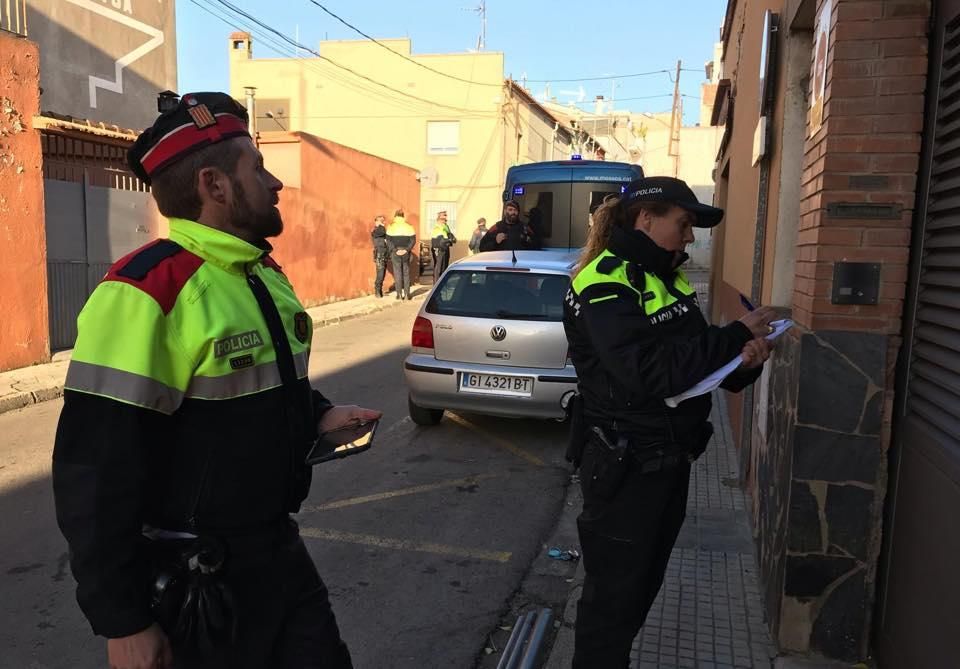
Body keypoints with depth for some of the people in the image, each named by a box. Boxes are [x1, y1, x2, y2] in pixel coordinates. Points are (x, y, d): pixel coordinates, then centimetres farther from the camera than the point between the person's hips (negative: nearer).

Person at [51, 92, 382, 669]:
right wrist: (122, 622, -16)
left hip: (280, 548, 8)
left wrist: (319, 415, 0)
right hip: (194, 579, -8)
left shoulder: (267, 272, 6)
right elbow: (96, 475, -22)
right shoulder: (145, 292, -22)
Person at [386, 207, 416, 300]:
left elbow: (388, 241, -7)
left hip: (395, 253, -2)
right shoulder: (409, 227, 4)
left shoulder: (391, 227, -2)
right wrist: (406, 250, -7)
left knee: (397, 273, 3)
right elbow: (413, 240, -2)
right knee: (406, 273, 9)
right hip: (406, 253, 2)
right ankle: (407, 294, 9)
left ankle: (399, 294, 2)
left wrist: (394, 250, -8)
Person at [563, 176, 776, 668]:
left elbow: (693, 358, 13)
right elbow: (645, 371, -29)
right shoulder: (604, 283, -17)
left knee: (644, 582, 21)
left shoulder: (669, 279, 11)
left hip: (670, 457, 9)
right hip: (623, 465, -9)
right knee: (613, 588, 6)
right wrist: (735, 337, -22)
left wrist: (745, 360, -8)